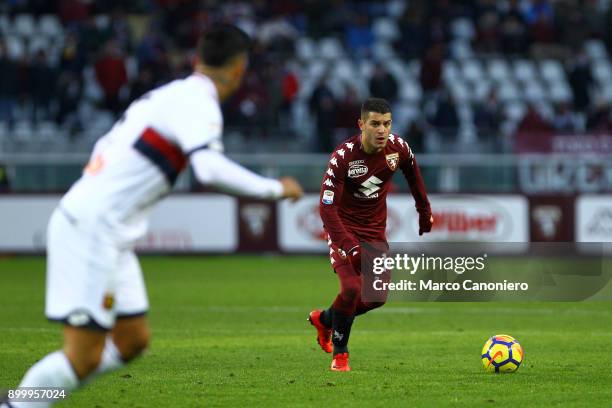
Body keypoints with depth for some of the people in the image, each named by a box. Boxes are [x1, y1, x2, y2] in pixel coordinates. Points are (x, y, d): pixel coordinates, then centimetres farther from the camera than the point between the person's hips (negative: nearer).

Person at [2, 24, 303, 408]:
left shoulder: (171, 95, 15)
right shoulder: (196, 102, -13)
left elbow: (108, 150, 21)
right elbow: (210, 168, -29)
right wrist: (275, 188, -18)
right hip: (90, 229, -9)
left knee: (133, 340, 12)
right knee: (85, 356, -8)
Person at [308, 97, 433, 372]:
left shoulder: (399, 148, -11)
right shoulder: (343, 156, -26)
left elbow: (413, 175, 12)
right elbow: (327, 206, -28)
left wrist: (425, 212, 20)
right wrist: (347, 246, -38)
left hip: (376, 231, 5)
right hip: (345, 229, -5)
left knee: (378, 297, 3)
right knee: (352, 288, -24)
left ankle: (323, 319, 30)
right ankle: (339, 354, -2)